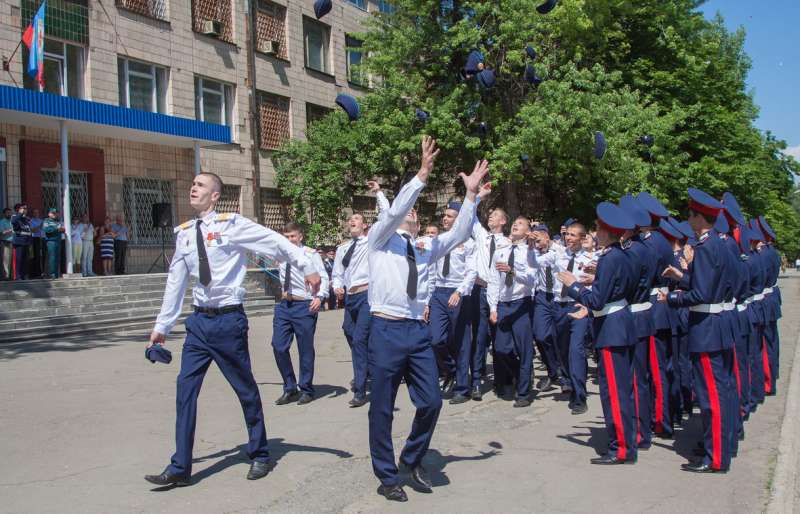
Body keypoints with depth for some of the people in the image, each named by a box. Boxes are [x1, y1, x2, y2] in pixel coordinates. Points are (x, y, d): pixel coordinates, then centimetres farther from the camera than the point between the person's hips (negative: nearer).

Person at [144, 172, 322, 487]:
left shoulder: (231, 224, -8)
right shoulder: (184, 233, 9)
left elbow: (276, 242, -11)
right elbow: (176, 281, 13)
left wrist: (307, 268, -14)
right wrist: (162, 326, 15)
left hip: (228, 319, -5)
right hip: (199, 321, 5)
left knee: (245, 388, 8)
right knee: (185, 389, 3)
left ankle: (259, 455, 27)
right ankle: (180, 468, 13)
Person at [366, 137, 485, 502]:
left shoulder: (426, 248, 17)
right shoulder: (380, 239, 4)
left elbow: (459, 234, 6)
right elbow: (394, 209, -13)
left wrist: (471, 194, -3)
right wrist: (422, 174, -20)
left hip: (418, 331, 5)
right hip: (386, 330, -5)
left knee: (431, 401, 3)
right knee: (382, 408, 3)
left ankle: (412, 460, 27)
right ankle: (387, 476, 19)